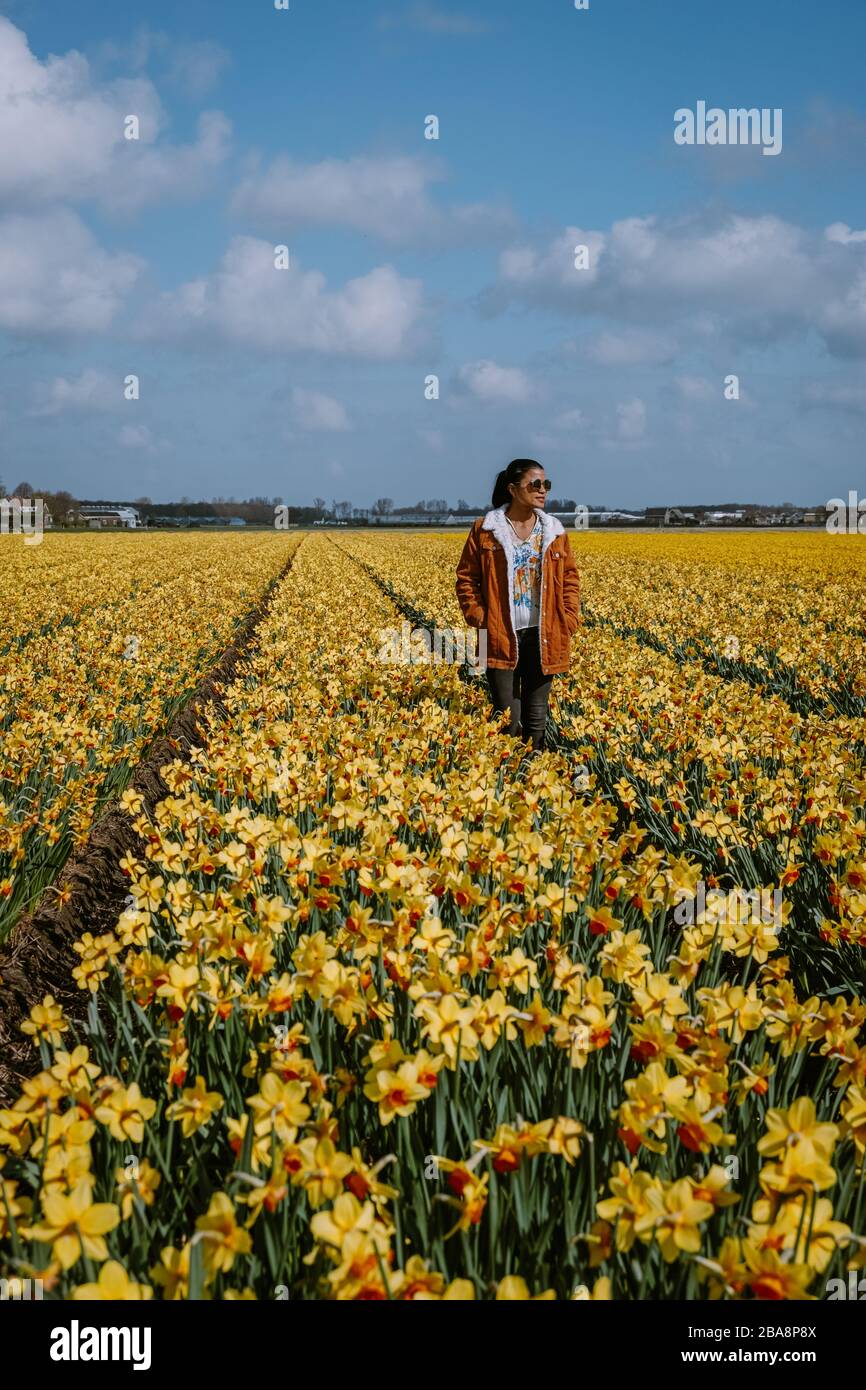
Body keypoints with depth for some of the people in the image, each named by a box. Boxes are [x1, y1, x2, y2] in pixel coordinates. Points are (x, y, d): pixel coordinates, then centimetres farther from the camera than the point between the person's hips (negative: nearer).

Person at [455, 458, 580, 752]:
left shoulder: (554, 532, 6)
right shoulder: (485, 529, -1)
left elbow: (570, 579, 12)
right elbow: (466, 577, 3)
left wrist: (569, 620, 1)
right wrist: (477, 616, -7)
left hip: (542, 636, 3)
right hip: (502, 636, -3)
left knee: (536, 718, 10)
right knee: (507, 718, -1)